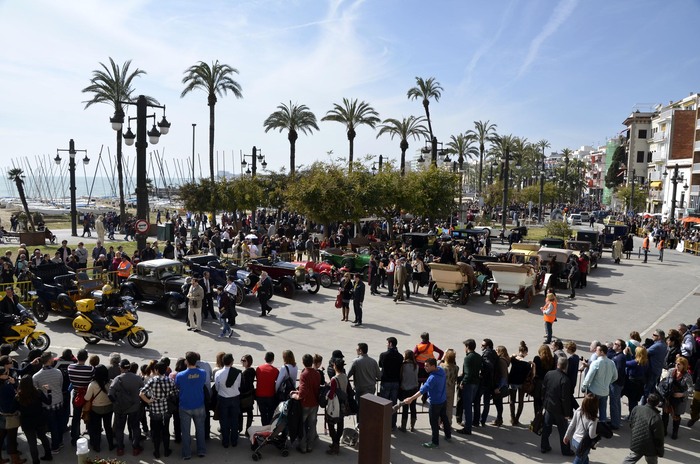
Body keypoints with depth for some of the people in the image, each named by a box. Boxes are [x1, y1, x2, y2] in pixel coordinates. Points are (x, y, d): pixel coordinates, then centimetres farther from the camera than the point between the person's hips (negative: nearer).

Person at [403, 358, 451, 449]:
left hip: (435, 403, -9)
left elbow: (423, 389, -39)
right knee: (444, 418, 24)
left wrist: (411, 398, -42)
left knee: (434, 422, 6)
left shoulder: (433, 377, -32)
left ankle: (435, 442, 17)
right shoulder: (441, 370, -8)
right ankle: (448, 436, 41)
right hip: (443, 400, 9)